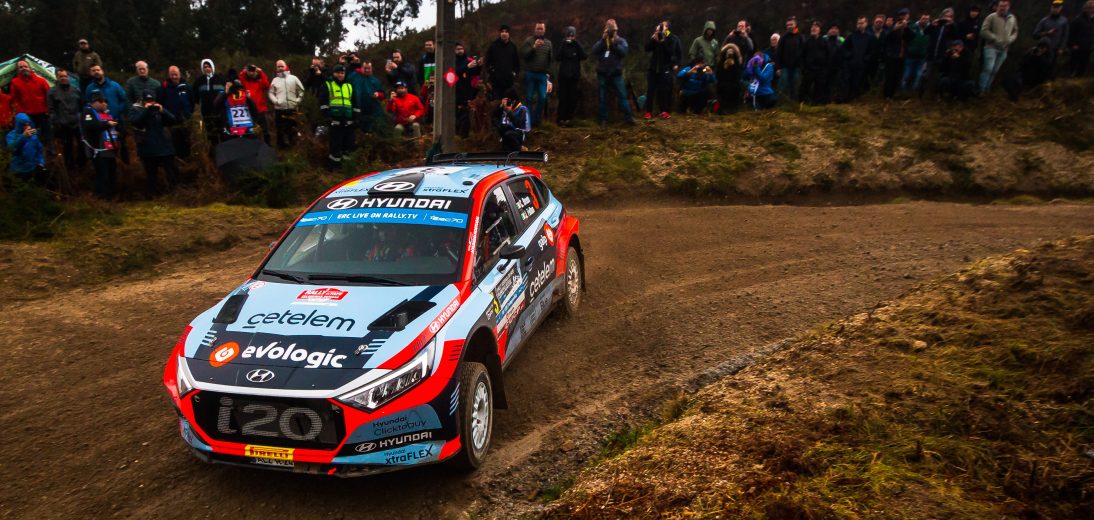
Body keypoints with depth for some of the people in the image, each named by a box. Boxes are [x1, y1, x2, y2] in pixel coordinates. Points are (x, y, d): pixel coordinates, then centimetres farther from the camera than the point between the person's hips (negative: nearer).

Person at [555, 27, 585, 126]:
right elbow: (558, 57, -10)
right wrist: (564, 44, -14)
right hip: (563, 75, -1)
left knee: (573, 99, -1)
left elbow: (584, 57, -10)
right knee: (562, 98, -5)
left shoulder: (578, 46, 7)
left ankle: (568, 119, 5)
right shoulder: (563, 45, 6)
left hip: (575, 76, 1)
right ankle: (561, 119, -1)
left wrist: (577, 44, -15)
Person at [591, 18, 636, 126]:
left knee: (622, 95, -4)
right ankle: (603, 119, 13)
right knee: (602, 97, 5)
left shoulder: (621, 40, 6)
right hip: (602, 73, 2)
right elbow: (594, 51, -7)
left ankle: (629, 117, -2)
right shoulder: (601, 40, 11)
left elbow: (624, 52, -12)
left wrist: (614, 43, -16)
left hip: (616, 73, -2)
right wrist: (603, 40, -13)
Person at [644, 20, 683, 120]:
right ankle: (648, 111, 1)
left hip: (666, 68, -2)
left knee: (666, 91, -4)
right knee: (650, 90, -3)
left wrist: (676, 64, -8)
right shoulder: (655, 37, 8)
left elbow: (680, 53, 3)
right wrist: (653, 38, -12)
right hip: (654, 67, 2)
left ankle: (665, 111, 6)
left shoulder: (674, 38, 2)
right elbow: (647, 48, -2)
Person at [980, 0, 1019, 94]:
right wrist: (995, 39, -16)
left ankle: (987, 89, 19)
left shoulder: (1013, 18, 8)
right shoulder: (991, 17, -7)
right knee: (988, 68, -16)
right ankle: (981, 90, -11)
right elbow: (984, 31, -11)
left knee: (995, 71, 9)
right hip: (991, 47, -5)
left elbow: (1015, 32, 17)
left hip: (1003, 49, 5)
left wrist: (1010, 40, -2)